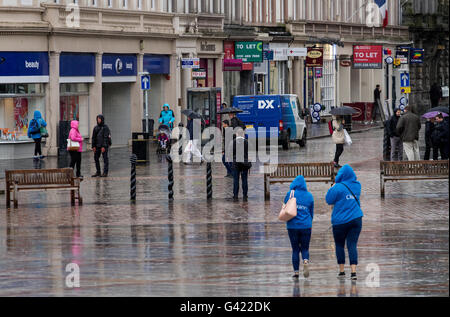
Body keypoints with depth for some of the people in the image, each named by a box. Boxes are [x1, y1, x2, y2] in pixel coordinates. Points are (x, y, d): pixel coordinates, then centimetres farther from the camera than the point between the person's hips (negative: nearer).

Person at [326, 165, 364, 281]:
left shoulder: (338, 187, -12)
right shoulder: (357, 186, 6)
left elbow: (329, 200, -3)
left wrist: (332, 187, 7)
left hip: (340, 220, -3)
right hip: (356, 219, 3)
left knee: (339, 245, 12)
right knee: (352, 245, 0)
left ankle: (342, 270, 13)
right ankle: (353, 271, -11)